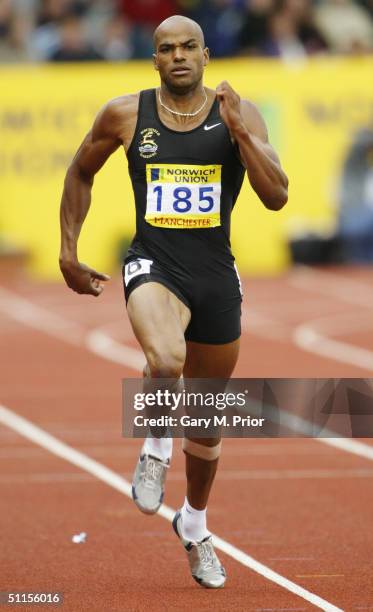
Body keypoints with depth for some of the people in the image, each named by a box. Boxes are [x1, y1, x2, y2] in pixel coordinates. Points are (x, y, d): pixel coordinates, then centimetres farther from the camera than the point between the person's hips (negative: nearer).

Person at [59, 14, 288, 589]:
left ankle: (194, 525, 41)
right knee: (165, 361, -36)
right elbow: (80, 174, 15)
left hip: (216, 277, 2)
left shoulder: (239, 114, -3)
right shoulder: (124, 114, -2)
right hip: (154, 267, -2)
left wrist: (238, 131, -20)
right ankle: (156, 448, -4)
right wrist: (68, 252, 12)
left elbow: (277, 196, -11)